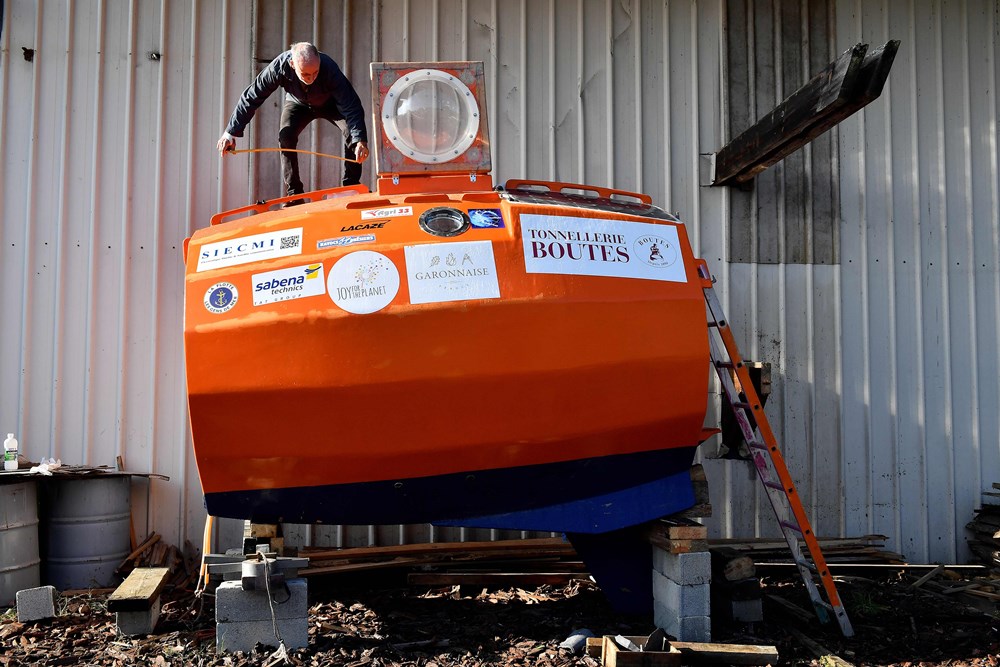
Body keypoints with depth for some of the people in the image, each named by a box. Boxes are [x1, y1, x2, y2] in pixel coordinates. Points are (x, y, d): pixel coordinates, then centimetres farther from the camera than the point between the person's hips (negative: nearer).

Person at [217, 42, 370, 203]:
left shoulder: (329, 68, -41)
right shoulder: (279, 67, -36)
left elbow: (351, 105, -41)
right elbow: (251, 97, -27)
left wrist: (360, 140, -55)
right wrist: (231, 132, -27)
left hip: (330, 103, -1)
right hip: (298, 104, 1)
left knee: (352, 131, -25)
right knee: (285, 136, -24)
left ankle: (351, 185, -11)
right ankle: (294, 194, -14)